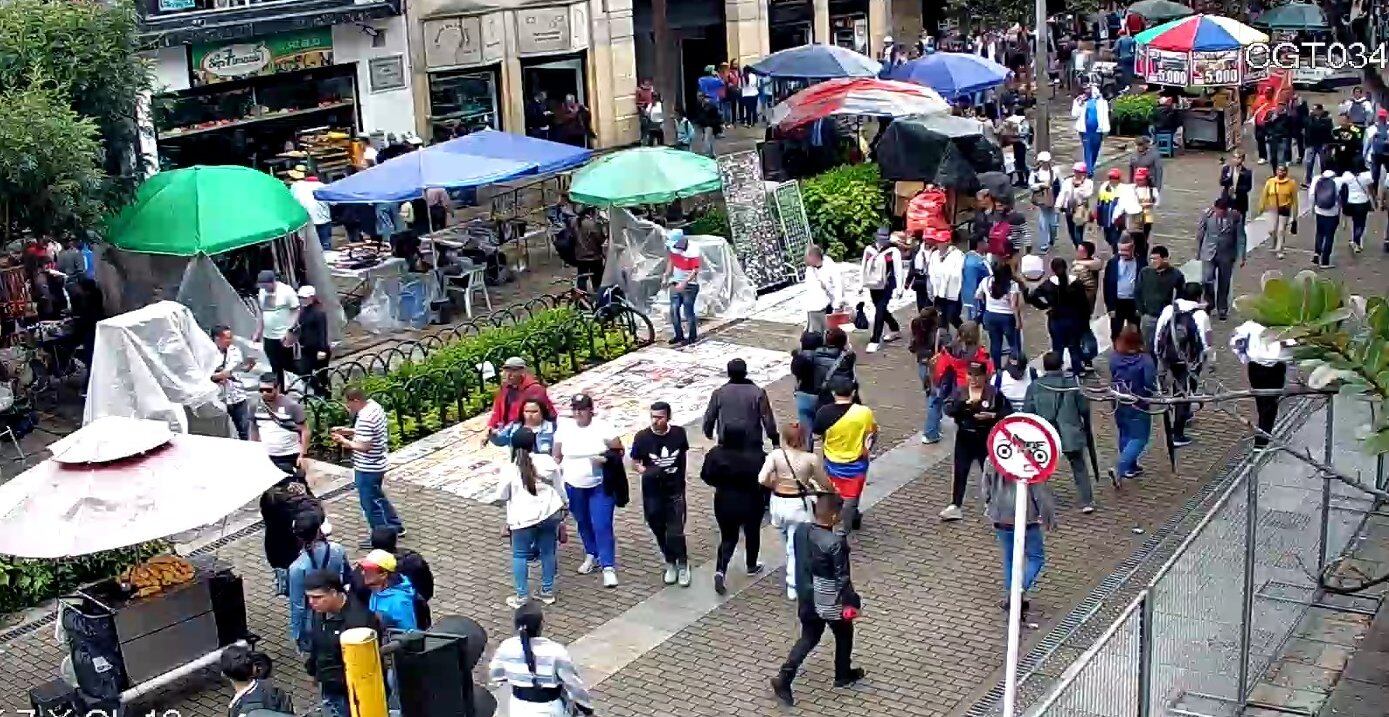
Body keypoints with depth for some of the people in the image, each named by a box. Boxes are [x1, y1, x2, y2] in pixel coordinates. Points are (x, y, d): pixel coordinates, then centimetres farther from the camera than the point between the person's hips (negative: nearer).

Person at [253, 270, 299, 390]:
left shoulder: (287, 291, -13)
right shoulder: (262, 292, 5)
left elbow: (296, 311, -12)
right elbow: (260, 312, 15)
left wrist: (289, 331, -20)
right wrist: (258, 332, 14)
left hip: (284, 337, -6)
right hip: (268, 337, 6)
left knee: (288, 367, 2)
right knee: (275, 368, 12)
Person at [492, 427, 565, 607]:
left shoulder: (509, 469, -9)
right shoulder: (548, 461, -2)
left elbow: (501, 497, 0)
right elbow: (560, 489, 5)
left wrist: (493, 498, 22)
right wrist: (562, 511, 18)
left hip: (524, 518, -3)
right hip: (550, 514, 3)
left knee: (520, 556, 10)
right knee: (547, 552, 16)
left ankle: (521, 597, 11)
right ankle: (548, 592, 24)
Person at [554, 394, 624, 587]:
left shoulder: (602, 427, -10)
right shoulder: (564, 428, -2)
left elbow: (619, 451, -6)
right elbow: (557, 457, 5)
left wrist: (606, 458, -23)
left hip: (600, 486, -4)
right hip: (574, 487, 4)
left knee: (602, 526, -8)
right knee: (583, 524, 18)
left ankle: (608, 567, -4)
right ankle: (591, 556, 38)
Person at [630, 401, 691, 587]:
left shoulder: (679, 433, -9)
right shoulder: (642, 437, -13)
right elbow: (635, 461, -1)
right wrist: (644, 470, -21)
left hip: (675, 490, -1)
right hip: (652, 492, 1)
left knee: (676, 531, -6)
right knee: (659, 530, 12)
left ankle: (682, 564, 17)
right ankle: (670, 563, 33)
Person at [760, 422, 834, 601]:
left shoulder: (775, 455, -14)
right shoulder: (811, 459, -16)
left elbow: (762, 479, -22)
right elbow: (825, 485, -5)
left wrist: (775, 485, 0)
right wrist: (835, 491, 18)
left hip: (778, 503, 3)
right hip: (799, 505, -2)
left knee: (787, 542, 26)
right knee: (796, 546, 10)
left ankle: (792, 575, 47)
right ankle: (793, 587, 15)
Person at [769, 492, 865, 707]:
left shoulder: (801, 530, -10)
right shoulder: (836, 543, -30)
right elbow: (842, 578, -21)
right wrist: (852, 602, -7)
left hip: (806, 599, 6)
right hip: (831, 602, -6)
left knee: (808, 637, 21)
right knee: (844, 635, 22)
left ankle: (784, 678, 11)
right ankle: (843, 675, 41)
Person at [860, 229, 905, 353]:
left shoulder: (893, 251, -9)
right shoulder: (869, 249, 4)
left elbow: (898, 270, -8)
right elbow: (863, 267, 11)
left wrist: (899, 288, -11)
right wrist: (861, 284, 10)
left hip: (886, 287, -5)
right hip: (873, 286, 6)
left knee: (879, 312, -10)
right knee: (881, 310, 19)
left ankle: (875, 340, -7)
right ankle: (894, 328, 44)